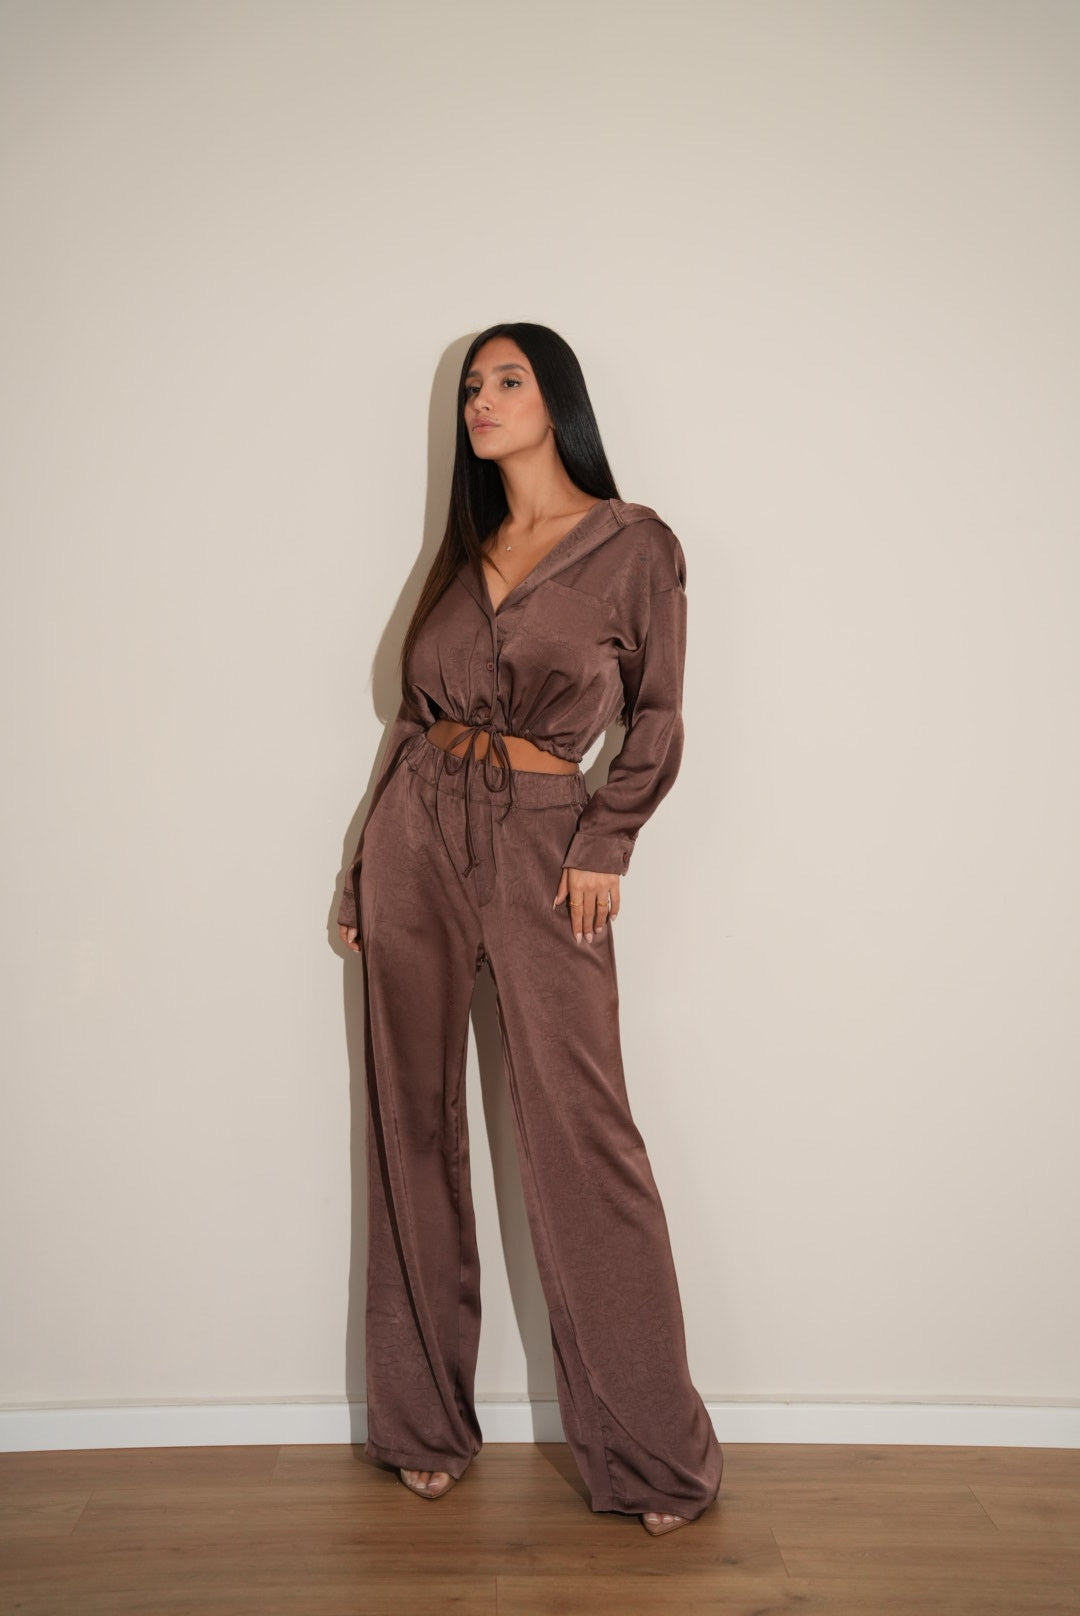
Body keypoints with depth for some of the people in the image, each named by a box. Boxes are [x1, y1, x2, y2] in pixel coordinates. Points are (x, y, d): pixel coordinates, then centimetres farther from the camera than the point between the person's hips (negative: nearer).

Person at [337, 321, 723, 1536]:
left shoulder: (633, 546, 0)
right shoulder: (462, 548, 14)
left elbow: (656, 717, 4)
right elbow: (412, 715, 14)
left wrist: (605, 842, -8)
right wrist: (364, 870, 13)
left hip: (541, 844, -4)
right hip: (417, 833, 5)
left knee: (578, 1139, -5)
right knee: (413, 1126, 7)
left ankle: (652, 1450, 11)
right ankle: (426, 1422, 23)